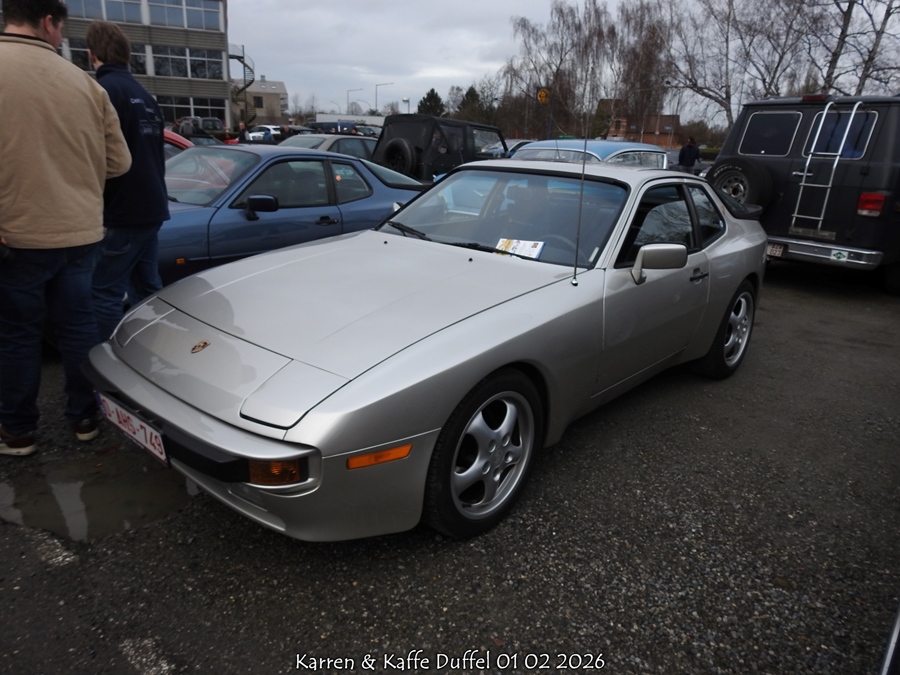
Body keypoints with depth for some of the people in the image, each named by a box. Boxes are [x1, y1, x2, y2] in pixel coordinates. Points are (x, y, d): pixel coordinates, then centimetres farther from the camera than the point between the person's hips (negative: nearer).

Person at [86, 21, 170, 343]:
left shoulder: (104, 89, -11)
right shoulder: (145, 95, 18)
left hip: (122, 211, -9)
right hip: (150, 208, 9)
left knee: (105, 292, -6)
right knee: (147, 289, 14)